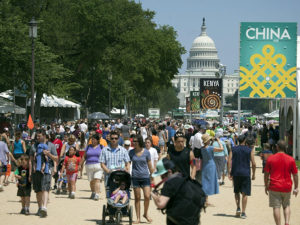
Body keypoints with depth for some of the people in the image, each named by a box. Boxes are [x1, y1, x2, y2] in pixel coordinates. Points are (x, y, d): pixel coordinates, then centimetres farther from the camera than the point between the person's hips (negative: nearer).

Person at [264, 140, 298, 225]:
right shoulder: (291, 159, -1)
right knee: (286, 206, 18)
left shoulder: (270, 158, -4)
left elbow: (266, 174, 0)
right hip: (287, 187, 2)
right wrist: (296, 187, 11)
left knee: (276, 207, 1)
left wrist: (266, 186, 11)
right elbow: (295, 175, 2)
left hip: (274, 187, -2)